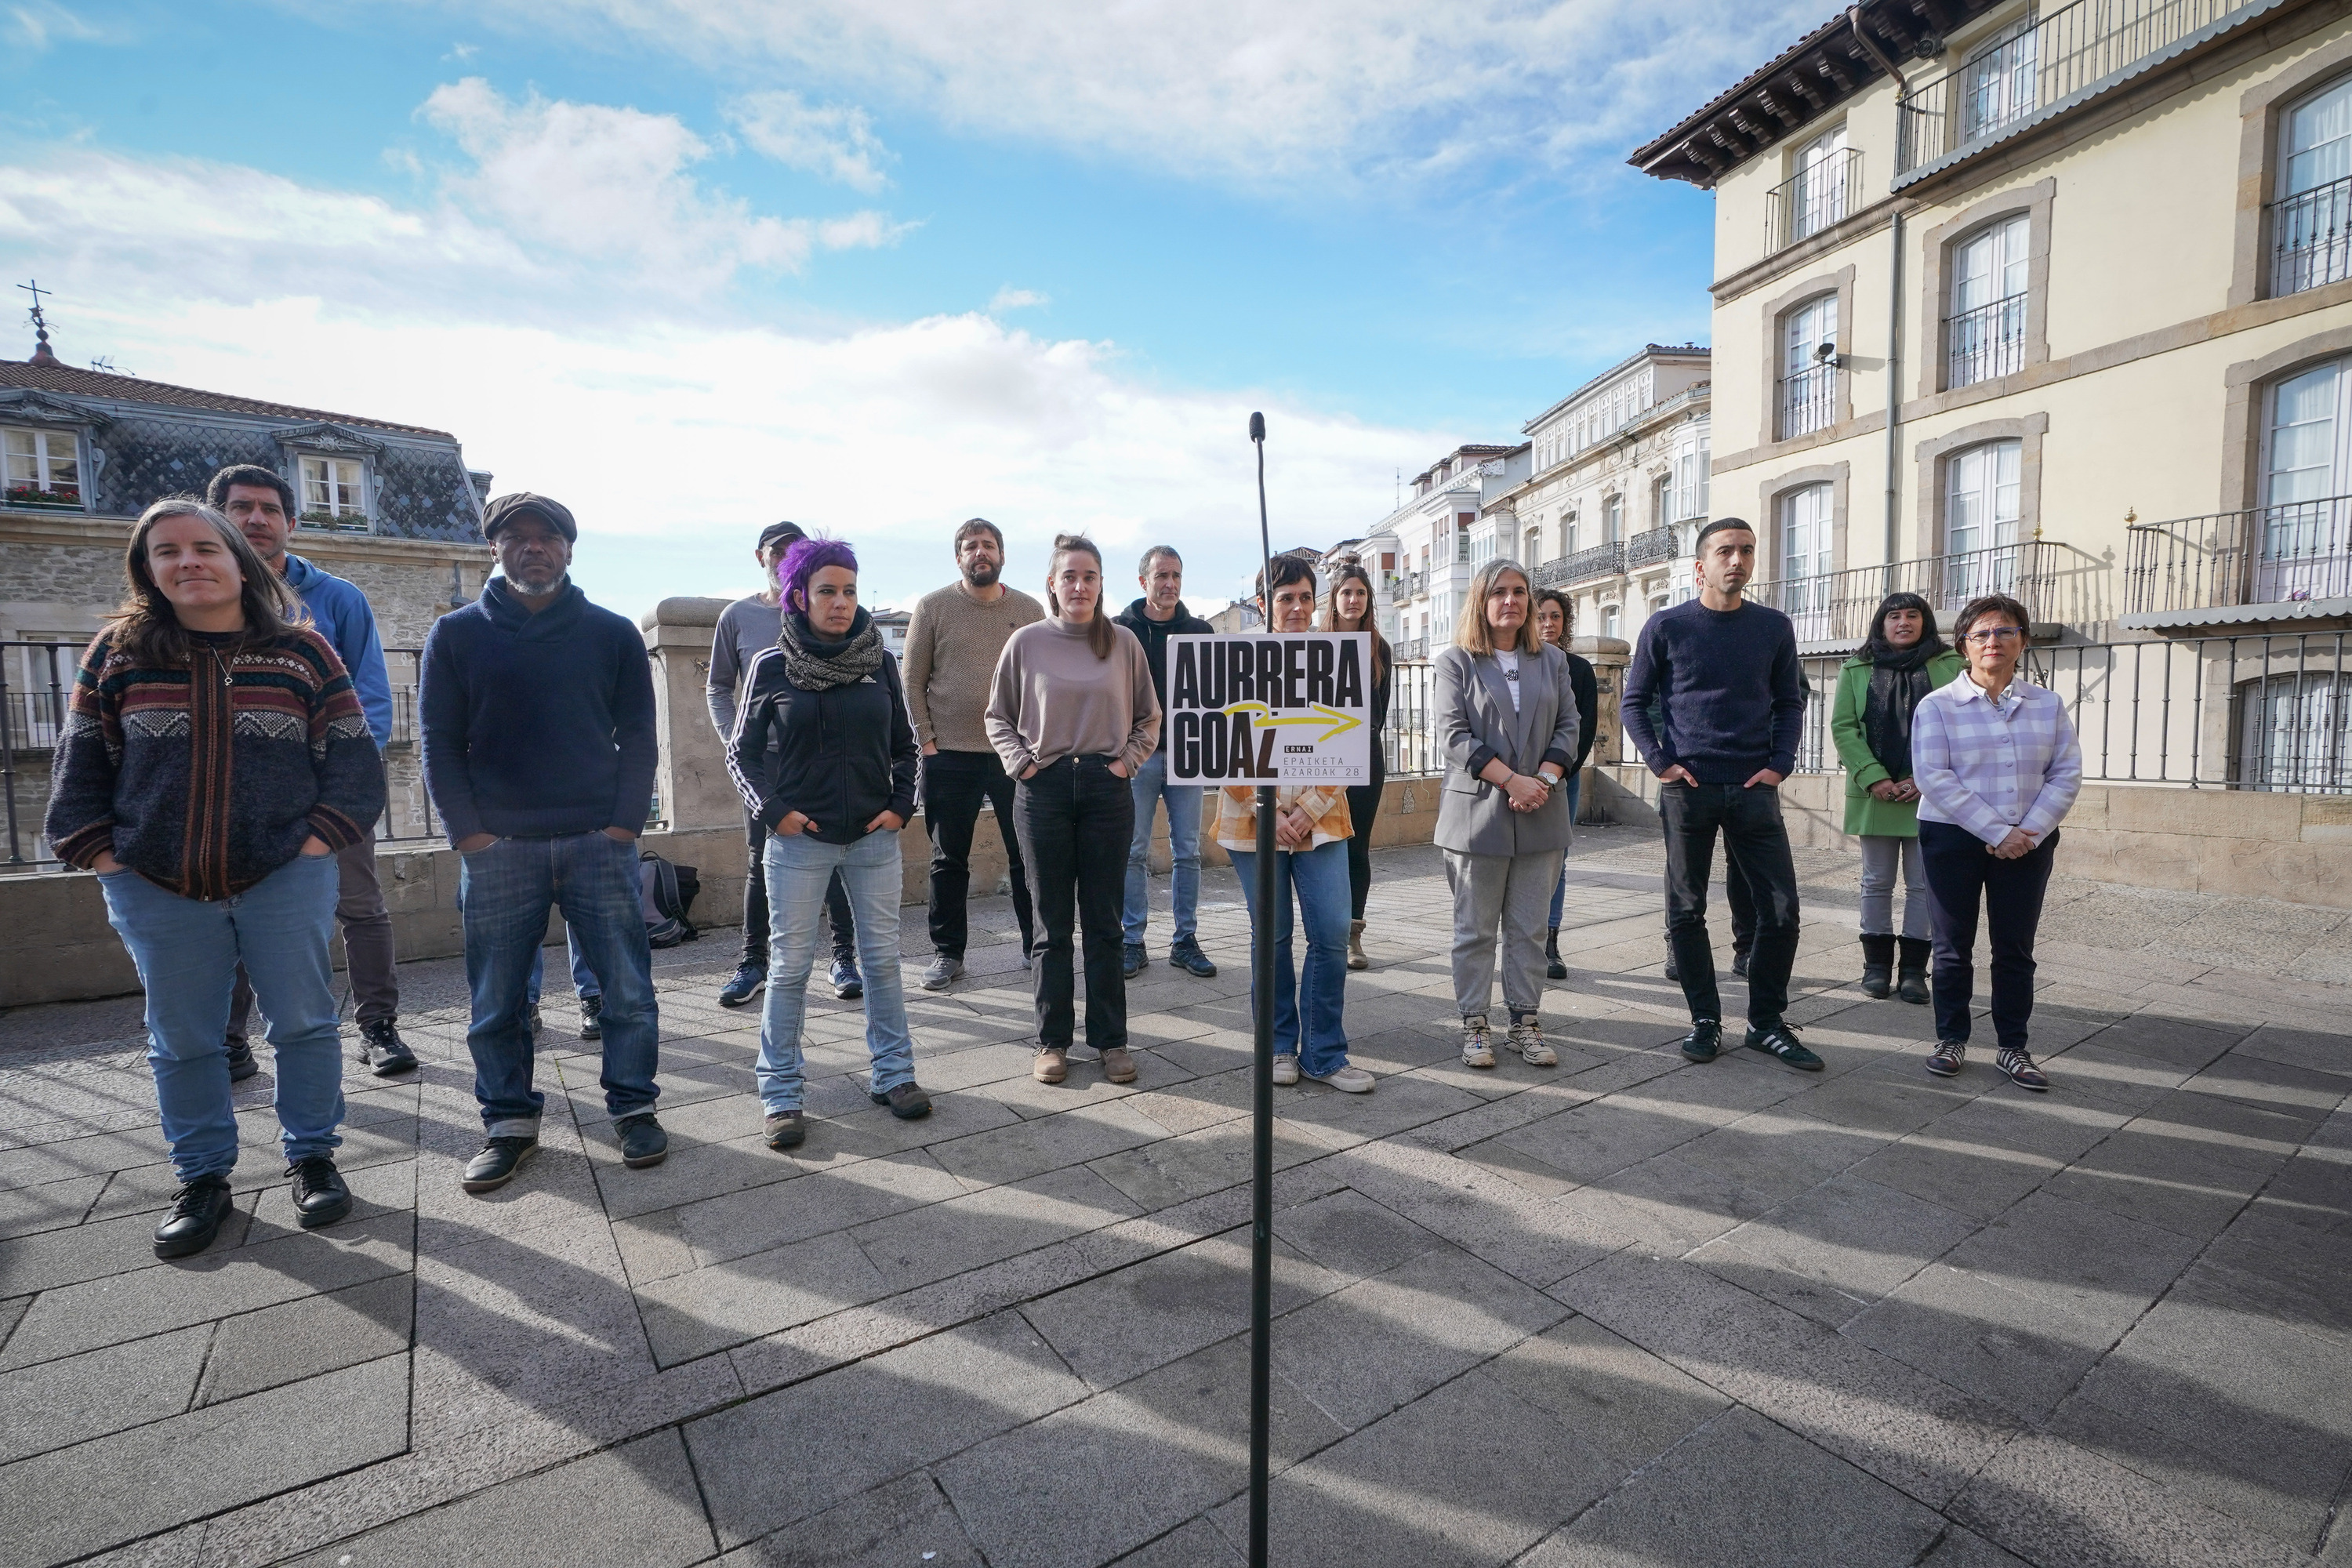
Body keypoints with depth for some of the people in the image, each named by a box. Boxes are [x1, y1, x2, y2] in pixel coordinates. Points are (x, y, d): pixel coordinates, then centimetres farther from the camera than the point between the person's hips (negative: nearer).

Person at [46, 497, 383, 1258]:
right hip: (158, 891, 2)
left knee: (303, 1023, 5)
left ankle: (312, 1158, 22)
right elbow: (80, 766, 9)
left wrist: (317, 839, -8)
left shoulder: (302, 650, 0)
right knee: (182, 1040, 11)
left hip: (286, 880, -2)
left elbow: (351, 758, -1)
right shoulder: (118, 652, 5)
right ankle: (202, 1180, 26)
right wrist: (101, 854, 0)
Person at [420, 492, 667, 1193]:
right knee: (496, 1002, 8)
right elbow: (440, 741, 5)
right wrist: (469, 833, -4)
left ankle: (633, 1107, 18)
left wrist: (625, 823, -5)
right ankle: (509, 1122, 23)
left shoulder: (612, 633, 6)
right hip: (496, 850, 1)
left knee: (628, 989, 3)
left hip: (600, 844, 0)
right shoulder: (456, 634, 7)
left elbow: (637, 735, 5)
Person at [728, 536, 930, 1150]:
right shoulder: (771, 666, -3)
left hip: (874, 837, 2)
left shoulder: (880, 662, 2)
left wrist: (901, 805, -1)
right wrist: (771, 810, -7)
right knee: (790, 964, 4)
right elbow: (741, 751, 5)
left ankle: (893, 1073, 22)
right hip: (799, 840, -2)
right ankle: (780, 1092, 17)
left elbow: (904, 747, 11)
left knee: (883, 958, 8)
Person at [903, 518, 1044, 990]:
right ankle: (946, 952, 20)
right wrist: (926, 740, -4)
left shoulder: (1030, 610, 8)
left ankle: (1036, 946, 20)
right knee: (949, 860, 8)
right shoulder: (932, 607, 3)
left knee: (1028, 857, 6)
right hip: (950, 755, -1)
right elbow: (912, 681, 3)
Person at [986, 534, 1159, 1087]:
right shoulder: (1026, 642, 2)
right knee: (1053, 923, 7)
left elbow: (1148, 717, 13)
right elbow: (998, 717, 10)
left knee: (1103, 922, 8)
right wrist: (1021, 763, -3)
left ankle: (1110, 1038, 19)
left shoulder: (1123, 642, 5)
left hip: (1107, 791, 1)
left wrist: (1128, 760, -1)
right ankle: (1053, 1040, 19)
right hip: (1044, 791, 0)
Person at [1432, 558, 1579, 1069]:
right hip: (1477, 812, -3)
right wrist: (1512, 780, -15)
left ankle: (1527, 1022, 19)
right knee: (1475, 928, 5)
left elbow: (1568, 726, 8)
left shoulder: (1552, 660, 14)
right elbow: (1453, 736, -8)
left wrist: (1545, 778, -9)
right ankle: (1474, 1025, 15)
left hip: (1541, 816, 3)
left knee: (1529, 927, 8)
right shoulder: (1455, 661, 1)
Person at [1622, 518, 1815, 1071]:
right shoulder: (1666, 626, 1)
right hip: (1688, 790, -2)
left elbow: (1790, 703, 13)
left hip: (1754, 789, 2)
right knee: (1686, 912, 4)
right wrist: (1661, 762, -7)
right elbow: (1634, 702, 4)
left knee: (1781, 909, 2)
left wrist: (1779, 764, 0)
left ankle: (1767, 1022, 19)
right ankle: (1705, 1019, 18)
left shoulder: (1774, 627, 7)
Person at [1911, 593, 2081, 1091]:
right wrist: (1997, 832, -15)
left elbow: (2066, 774, 2)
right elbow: (1933, 777, -12)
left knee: (2015, 949, 7)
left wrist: (2030, 833, -12)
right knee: (1953, 947, 5)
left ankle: (2013, 1048, 17)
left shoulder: (2048, 705, 7)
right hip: (1954, 839, -2)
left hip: (2029, 841, 3)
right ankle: (1951, 1039, 17)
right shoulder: (1938, 705, -3)